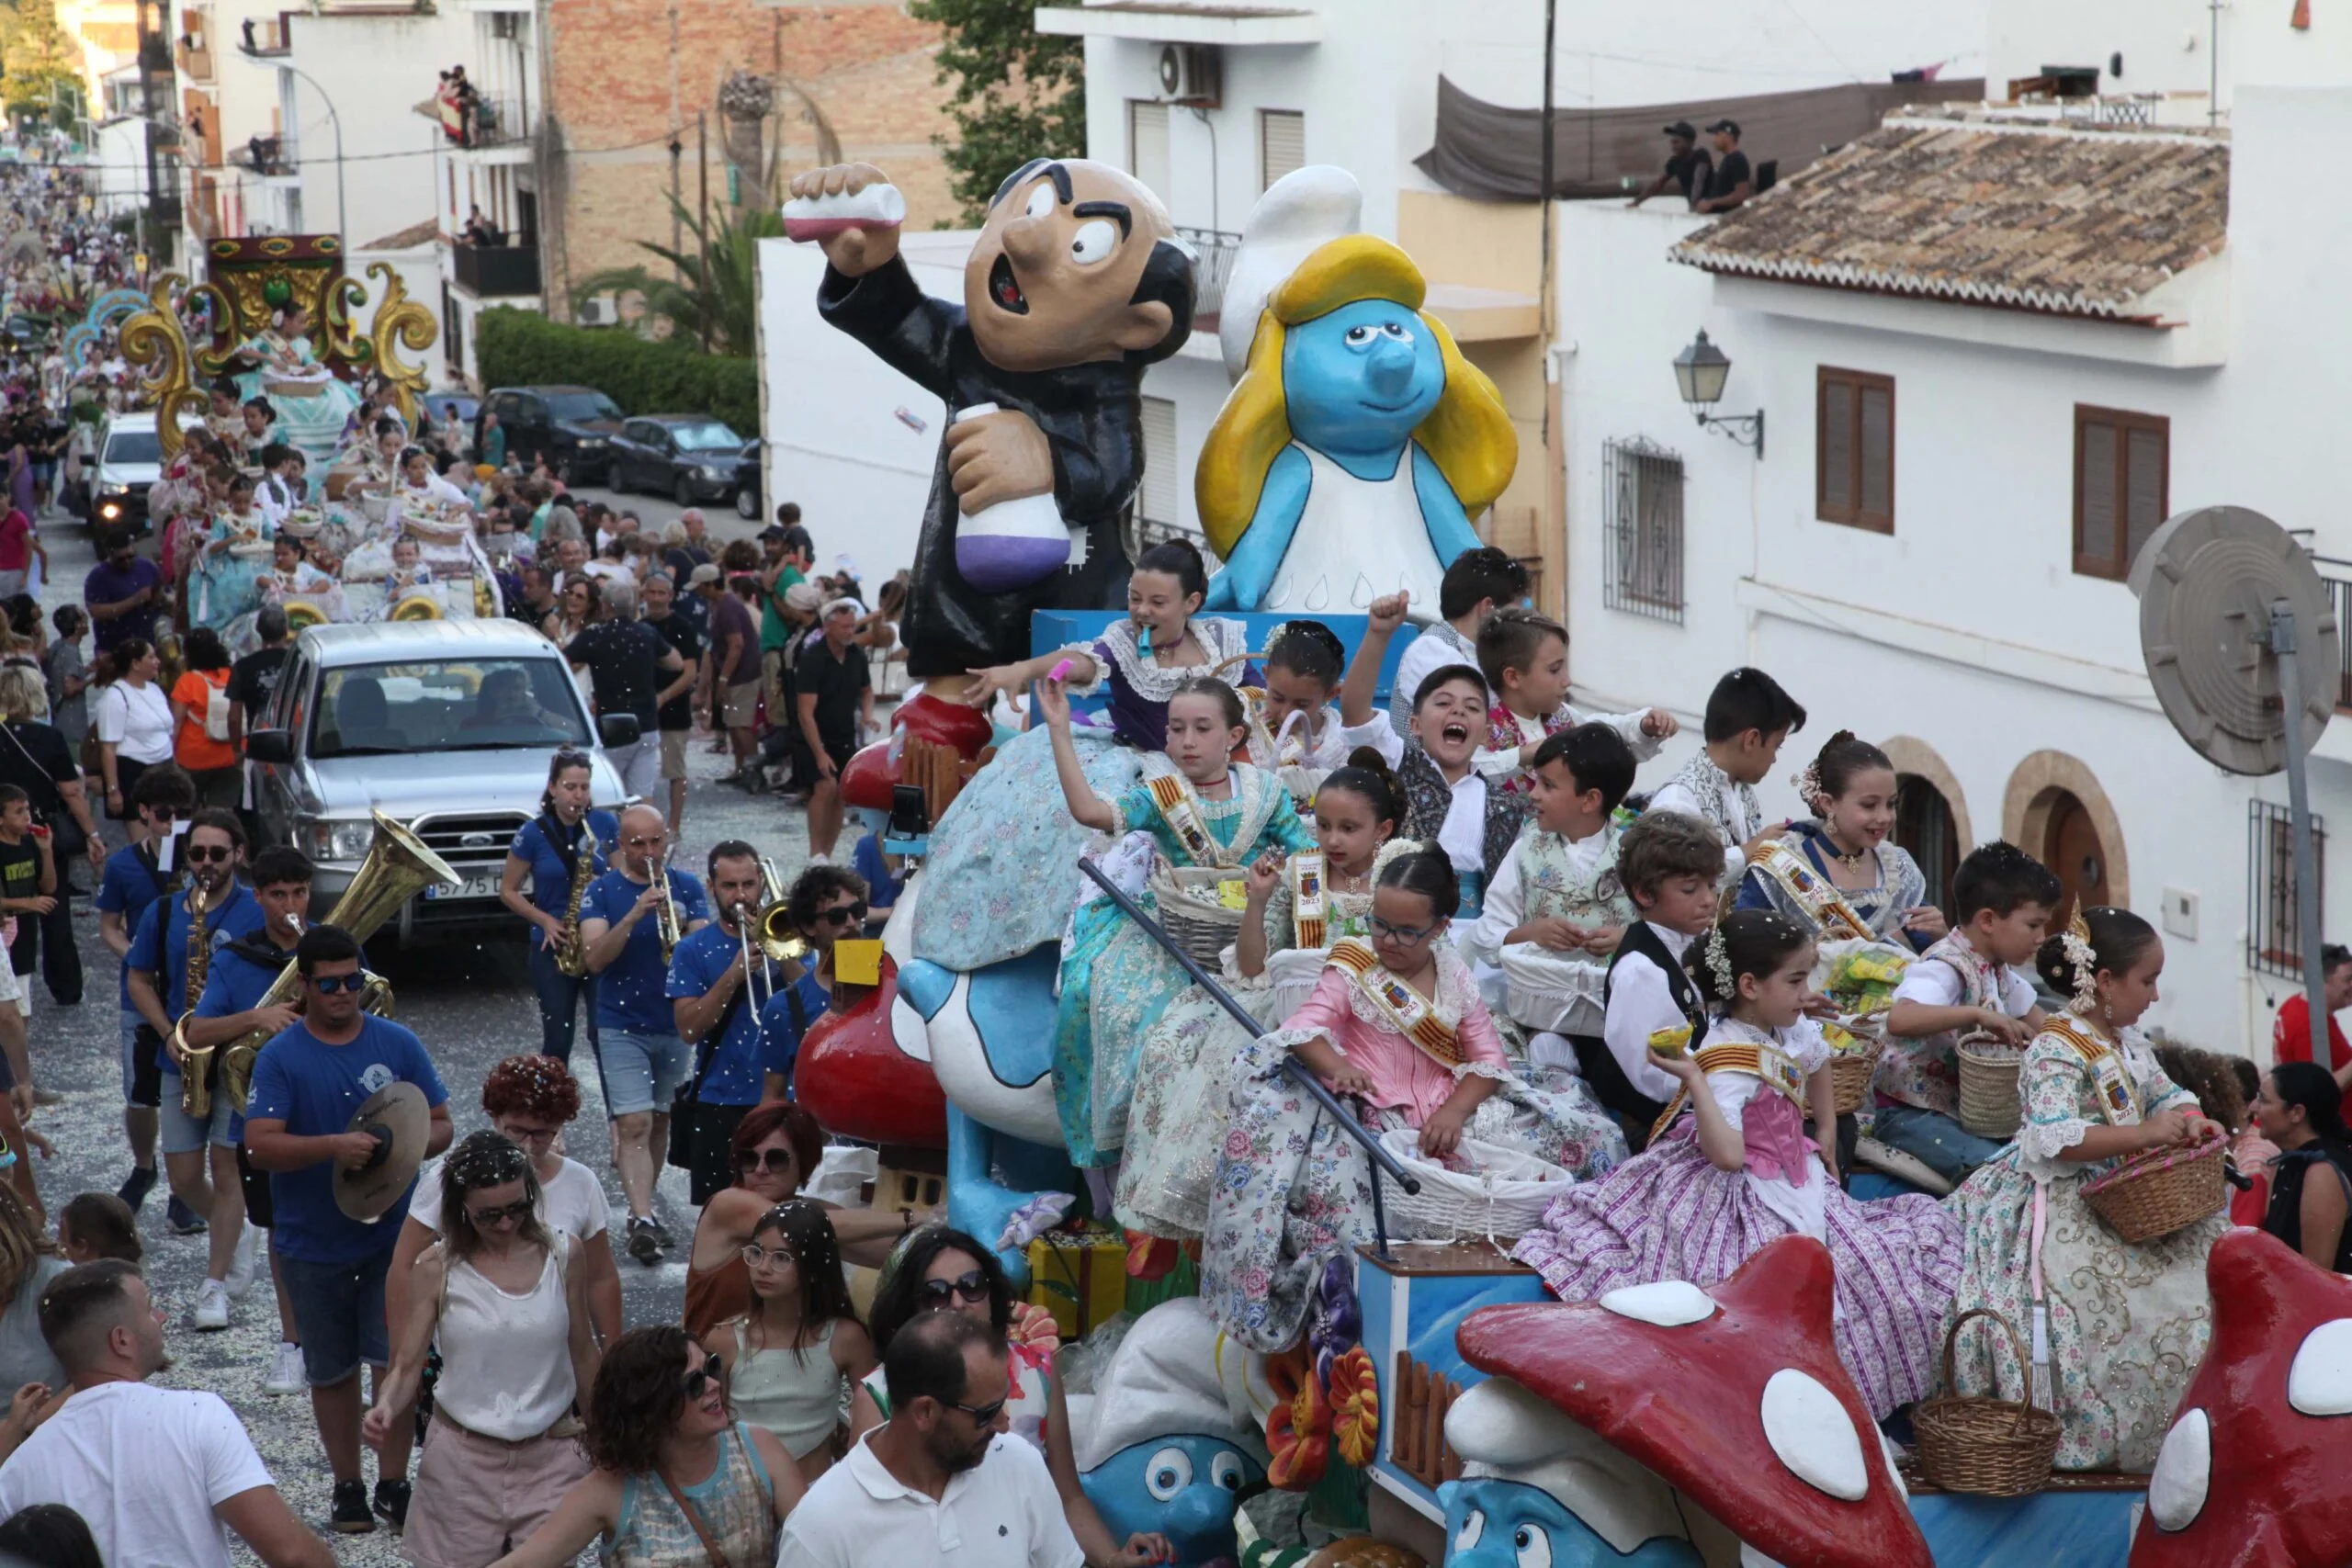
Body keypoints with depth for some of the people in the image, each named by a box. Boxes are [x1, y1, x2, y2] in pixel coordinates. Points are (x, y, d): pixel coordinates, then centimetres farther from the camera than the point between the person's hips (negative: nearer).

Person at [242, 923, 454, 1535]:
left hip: (392, 1235, 0)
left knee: (395, 1358, -7)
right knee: (332, 1370, 12)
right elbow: (260, 1145, -17)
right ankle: (348, 1485, 25)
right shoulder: (280, 1058, -7)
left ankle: (394, 1481, 8)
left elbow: (441, 1125, 4)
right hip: (314, 1246, 0)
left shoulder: (398, 1044, -1)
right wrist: (334, 1146, -32)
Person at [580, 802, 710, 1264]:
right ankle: (642, 1221, -20)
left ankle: (643, 1208, 28)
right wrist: (633, 917, -28)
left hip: (675, 1023, 3)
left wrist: (683, 939, -28)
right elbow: (594, 958, -16)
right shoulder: (602, 891, -4)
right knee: (634, 1125, -13)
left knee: (660, 1121, 13)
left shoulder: (686, 887, 2)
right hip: (622, 1027, -3)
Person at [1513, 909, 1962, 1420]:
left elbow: (1818, 1063, 30)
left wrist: (1825, 1134, 25)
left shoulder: (1795, 1032, 3)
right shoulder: (1727, 1060, -24)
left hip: (1796, 1183, 9)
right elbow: (1727, 1154, -35)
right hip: (1740, 1201, -9)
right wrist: (1693, 1079, -37)